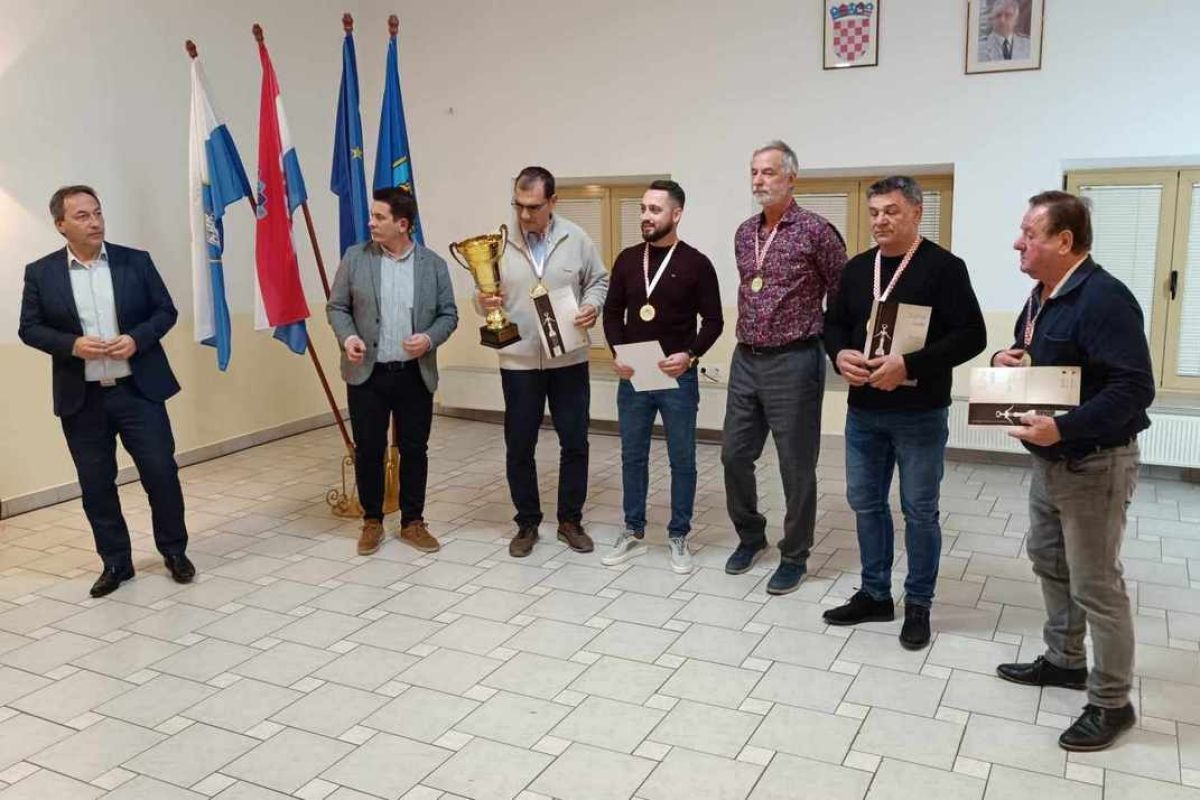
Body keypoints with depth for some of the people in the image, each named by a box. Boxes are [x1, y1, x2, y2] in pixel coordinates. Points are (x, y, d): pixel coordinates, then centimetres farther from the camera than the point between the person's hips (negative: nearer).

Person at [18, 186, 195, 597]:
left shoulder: (136, 261, 2)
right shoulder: (41, 272, 2)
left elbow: (166, 311, 4)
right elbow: (29, 328, 3)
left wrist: (137, 339, -13)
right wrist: (72, 344, -14)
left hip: (139, 390, 0)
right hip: (82, 398, 1)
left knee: (161, 472, 2)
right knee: (96, 484, 7)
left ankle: (175, 551, 21)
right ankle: (115, 562, 22)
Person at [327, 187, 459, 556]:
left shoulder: (433, 264, 1)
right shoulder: (355, 257, 0)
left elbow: (448, 314, 4)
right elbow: (336, 306, 4)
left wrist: (429, 338, -15)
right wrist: (347, 336, -15)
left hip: (415, 375, 1)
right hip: (367, 373, 0)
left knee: (414, 450, 8)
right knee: (368, 450, 6)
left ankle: (413, 522, 22)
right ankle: (372, 521, 22)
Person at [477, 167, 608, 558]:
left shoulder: (576, 238, -1)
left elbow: (599, 280, 8)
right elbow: (485, 294, 3)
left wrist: (592, 305, -12)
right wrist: (483, 301, -20)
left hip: (569, 360, 0)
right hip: (518, 363, 0)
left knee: (575, 444, 7)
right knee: (519, 447, 7)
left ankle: (570, 520, 24)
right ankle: (527, 523, 23)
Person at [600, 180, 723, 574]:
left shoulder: (696, 263, -5)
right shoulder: (627, 259, 5)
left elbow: (713, 320, -3)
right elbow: (612, 312, 9)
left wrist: (690, 355, -18)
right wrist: (617, 352, -6)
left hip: (678, 379, -3)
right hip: (633, 377, 3)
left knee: (682, 460, 6)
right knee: (632, 456, 11)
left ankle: (678, 537, 19)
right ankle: (633, 533, 25)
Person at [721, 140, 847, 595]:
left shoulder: (815, 231, -10)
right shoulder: (744, 234, 10)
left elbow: (842, 295, -4)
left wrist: (830, 345, -1)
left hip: (794, 362, -6)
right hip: (745, 360, 6)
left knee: (796, 465, 3)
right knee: (734, 454, 11)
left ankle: (794, 557, 18)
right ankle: (750, 536, 32)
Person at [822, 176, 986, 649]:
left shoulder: (944, 267, -9)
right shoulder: (857, 268, 9)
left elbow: (972, 336, -14)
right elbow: (834, 323, 16)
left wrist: (910, 365, -24)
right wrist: (840, 354, -7)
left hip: (920, 415, -5)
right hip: (863, 412, 6)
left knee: (920, 511, 6)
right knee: (866, 503, 13)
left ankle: (918, 605, 21)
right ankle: (875, 595, 29)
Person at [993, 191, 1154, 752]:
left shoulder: (1104, 299, -23)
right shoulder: (1042, 295, 8)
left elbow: (1134, 387, -29)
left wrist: (1064, 428, -36)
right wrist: (1005, 359, -1)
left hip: (1095, 464, -10)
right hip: (1051, 459, 10)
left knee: (1096, 585, 0)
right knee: (1049, 561, 21)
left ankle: (1111, 703, 15)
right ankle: (1064, 660, 39)